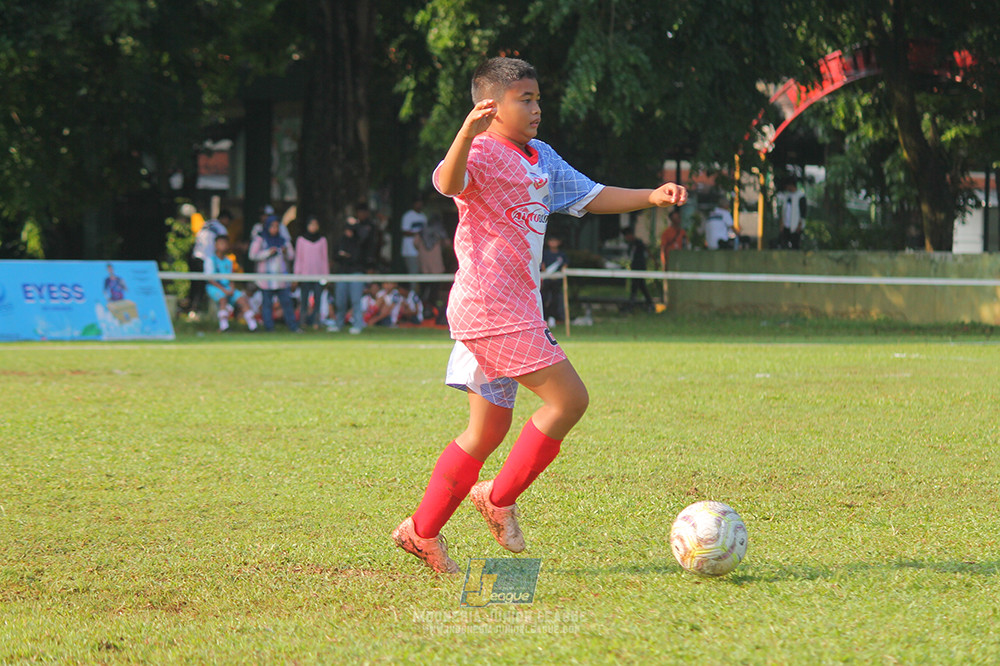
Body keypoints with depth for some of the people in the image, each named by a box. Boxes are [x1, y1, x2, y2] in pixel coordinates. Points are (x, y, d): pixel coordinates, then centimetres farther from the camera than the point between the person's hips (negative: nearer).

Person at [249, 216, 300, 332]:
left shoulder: (283, 239, 13)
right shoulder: (260, 239, 1)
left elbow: (291, 256, 17)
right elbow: (253, 255, -6)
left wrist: (286, 252, -6)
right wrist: (268, 252, -15)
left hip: (281, 277, 3)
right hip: (266, 278, -3)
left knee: (286, 301, -1)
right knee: (267, 303, -1)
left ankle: (293, 326, 1)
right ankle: (269, 327, 4)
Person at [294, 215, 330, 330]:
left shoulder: (322, 240, 9)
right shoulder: (301, 240, 6)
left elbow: (325, 258, 12)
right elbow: (298, 258, 7)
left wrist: (326, 274, 8)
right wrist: (297, 274, 2)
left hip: (319, 274, 1)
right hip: (305, 273, -1)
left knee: (317, 298, -4)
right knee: (304, 298, -5)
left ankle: (315, 322, -1)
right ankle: (302, 321, -1)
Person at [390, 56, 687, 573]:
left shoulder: (541, 158, 18)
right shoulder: (482, 152, -11)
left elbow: (590, 197, 27)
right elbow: (448, 182, -32)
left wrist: (651, 197, 15)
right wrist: (468, 131, -50)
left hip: (515, 310, 10)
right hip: (489, 303, -10)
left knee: (490, 427, 12)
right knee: (568, 399, -12)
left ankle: (422, 531, 16)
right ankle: (500, 497, -1)